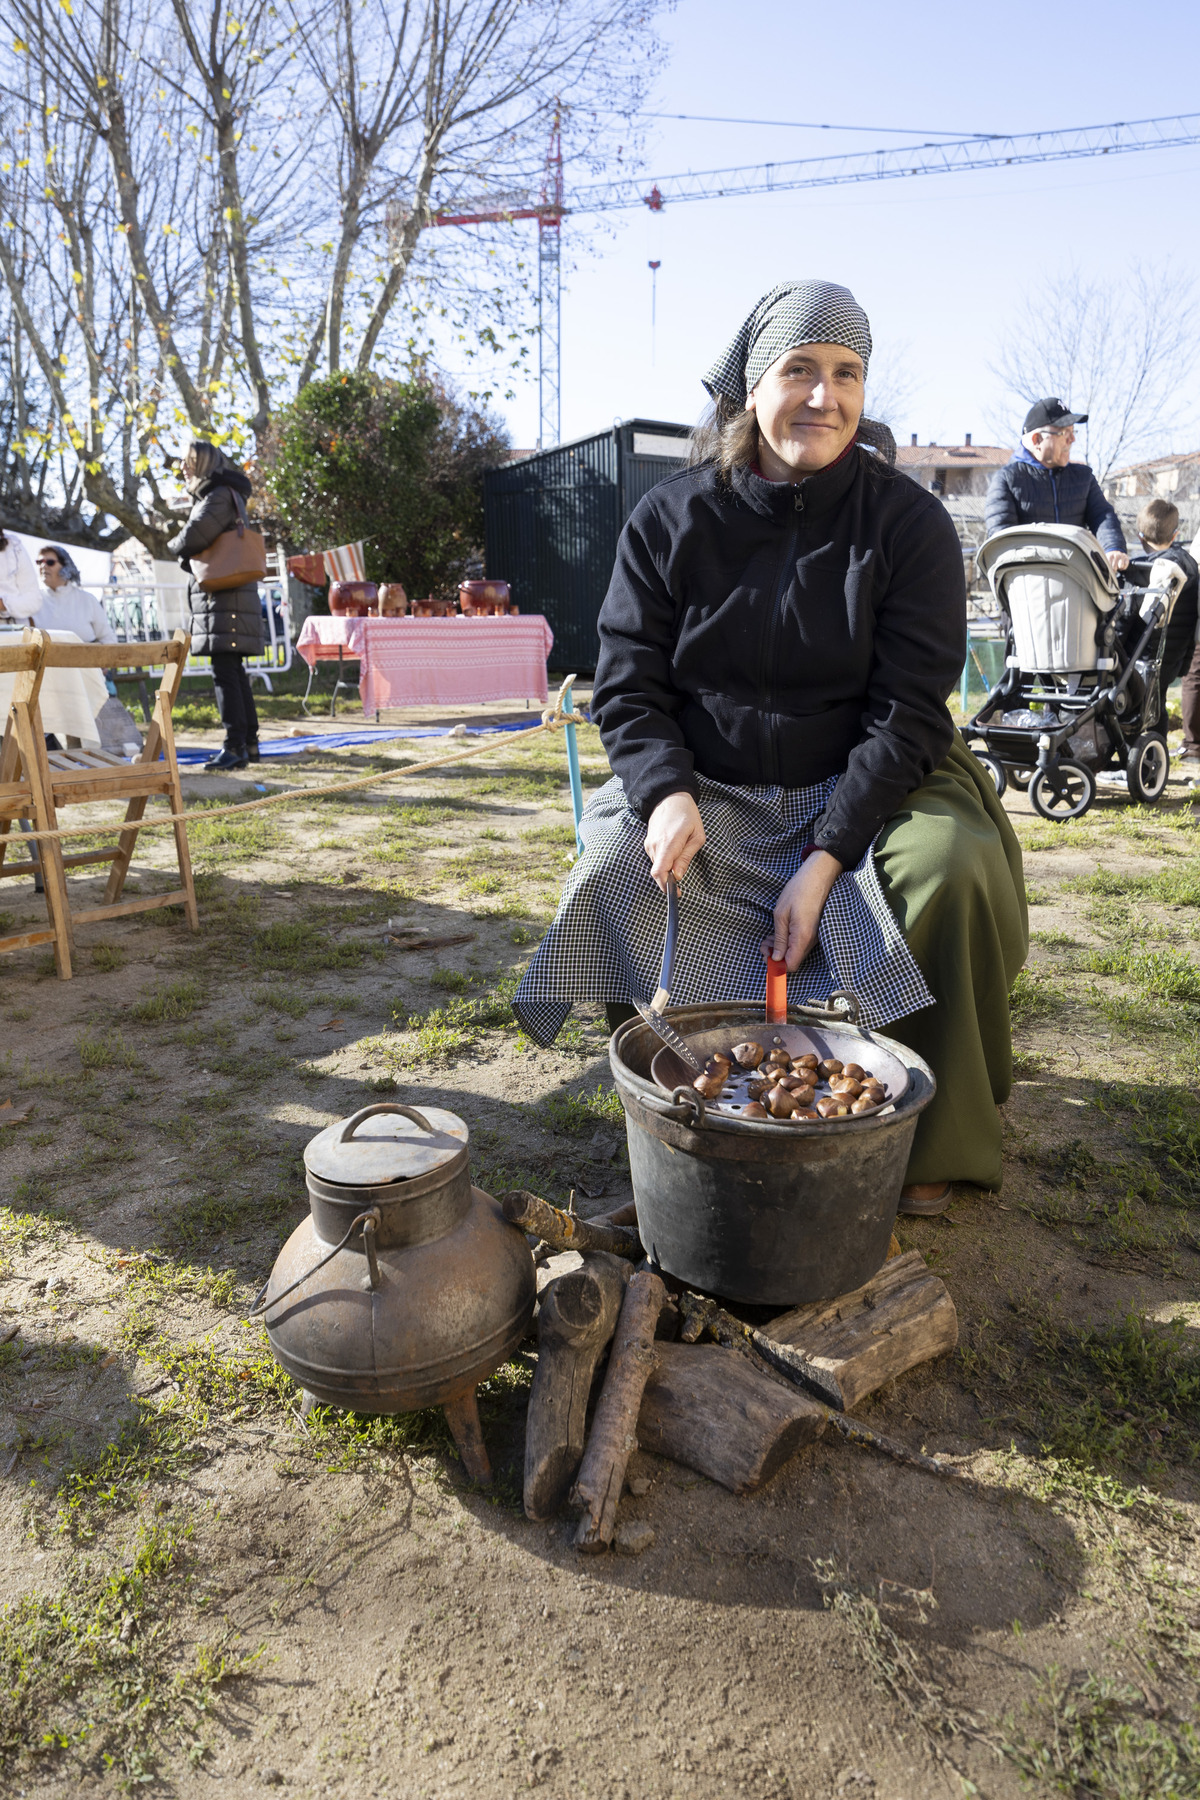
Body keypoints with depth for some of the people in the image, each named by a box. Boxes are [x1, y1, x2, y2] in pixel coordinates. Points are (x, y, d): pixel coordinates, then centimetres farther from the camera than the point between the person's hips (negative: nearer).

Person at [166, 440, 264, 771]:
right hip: (218, 599, 10)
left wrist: (174, 545, 1)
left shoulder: (219, 495, -10)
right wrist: (187, 556, 3)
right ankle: (249, 743, 17)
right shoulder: (207, 496, 23)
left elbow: (192, 536, -19)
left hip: (226, 600, -10)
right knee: (234, 672, 12)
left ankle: (236, 747, -14)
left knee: (225, 672, -13)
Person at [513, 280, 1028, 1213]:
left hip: (862, 787, -1)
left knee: (955, 867, -28)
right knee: (617, 880, -24)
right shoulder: (671, 518, -1)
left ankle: (937, 1143, -6)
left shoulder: (909, 522, -6)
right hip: (705, 790, 1)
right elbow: (628, 686, -2)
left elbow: (909, 712, -11)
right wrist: (667, 794, -23)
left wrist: (824, 859, -23)